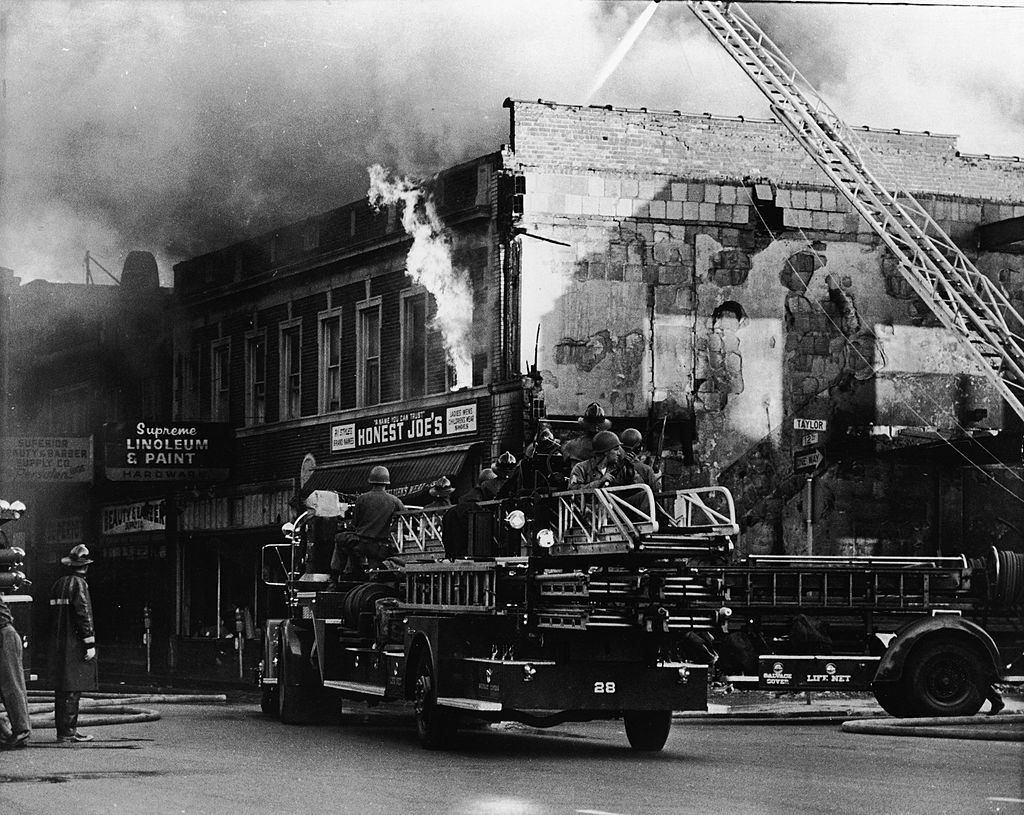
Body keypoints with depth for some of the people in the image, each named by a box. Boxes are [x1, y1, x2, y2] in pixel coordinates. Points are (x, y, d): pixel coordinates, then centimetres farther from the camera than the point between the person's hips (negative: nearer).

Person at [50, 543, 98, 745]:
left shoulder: (58, 584, 13)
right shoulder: (79, 584, -12)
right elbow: (84, 615, -17)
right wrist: (90, 644, -15)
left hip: (60, 644, 9)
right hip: (76, 644, -9)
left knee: (62, 689, 11)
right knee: (72, 690, -7)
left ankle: (65, 730, 17)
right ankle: (67, 733, -7)